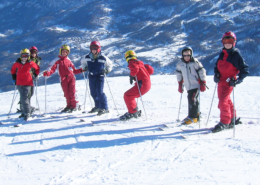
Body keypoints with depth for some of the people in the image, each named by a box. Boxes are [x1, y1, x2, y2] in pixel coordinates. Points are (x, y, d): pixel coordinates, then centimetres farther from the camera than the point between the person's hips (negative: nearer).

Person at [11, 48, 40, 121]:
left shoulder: (31, 63, -5)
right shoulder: (17, 63, 3)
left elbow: (37, 68, 12)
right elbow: (13, 70, 19)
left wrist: (35, 76, 7)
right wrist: (14, 78, 15)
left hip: (27, 84, -4)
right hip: (19, 84, 4)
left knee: (24, 98, -14)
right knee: (22, 98, 15)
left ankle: (27, 113, -7)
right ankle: (24, 112, 27)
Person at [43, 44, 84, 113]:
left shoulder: (68, 60, 14)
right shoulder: (57, 61, 7)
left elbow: (74, 70, 20)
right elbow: (52, 69, -4)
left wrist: (81, 70, 10)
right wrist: (47, 73, -23)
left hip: (71, 78, 0)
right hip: (63, 79, 0)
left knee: (72, 92, -10)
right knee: (66, 93, 2)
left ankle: (75, 106, -2)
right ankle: (69, 105, 15)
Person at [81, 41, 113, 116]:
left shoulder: (103, 58, -10)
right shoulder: (87, 57, -2)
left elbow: (110, 64, 8)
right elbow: (82, 62, 21)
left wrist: (107, 70, -3)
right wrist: (84, 68, 8)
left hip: (100, 76, -4)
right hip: (91, 76, 4)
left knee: (99, 92, -13)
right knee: (93, 93, 10)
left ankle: (104, 108, -6)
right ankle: (97, 106, 28)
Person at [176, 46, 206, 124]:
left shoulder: (195, 62, -9)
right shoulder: (180, 64, 5)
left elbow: (202, 72, -5)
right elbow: (179, 74, 18)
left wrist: (203, 83, -7)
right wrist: (180, 85, 18)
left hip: (196, 84, -5)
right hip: (188, 86, 5)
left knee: (192, 99, -14)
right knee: (193, 100, 11)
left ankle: (192, 117, -7)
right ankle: (196, 114, 29)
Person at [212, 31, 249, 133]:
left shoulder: (236, 55, -9)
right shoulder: (222, 54, 10)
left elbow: (245, 69, -7)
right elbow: (217, 65, 21)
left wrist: (238, 80, -17)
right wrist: (216, 74, 2)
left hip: (229, 82, -7)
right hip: (220, 81, 7)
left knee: (223, 101, -15)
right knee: (226, 101, 17)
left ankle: (224, 122, -5)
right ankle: (232, 119, 32)